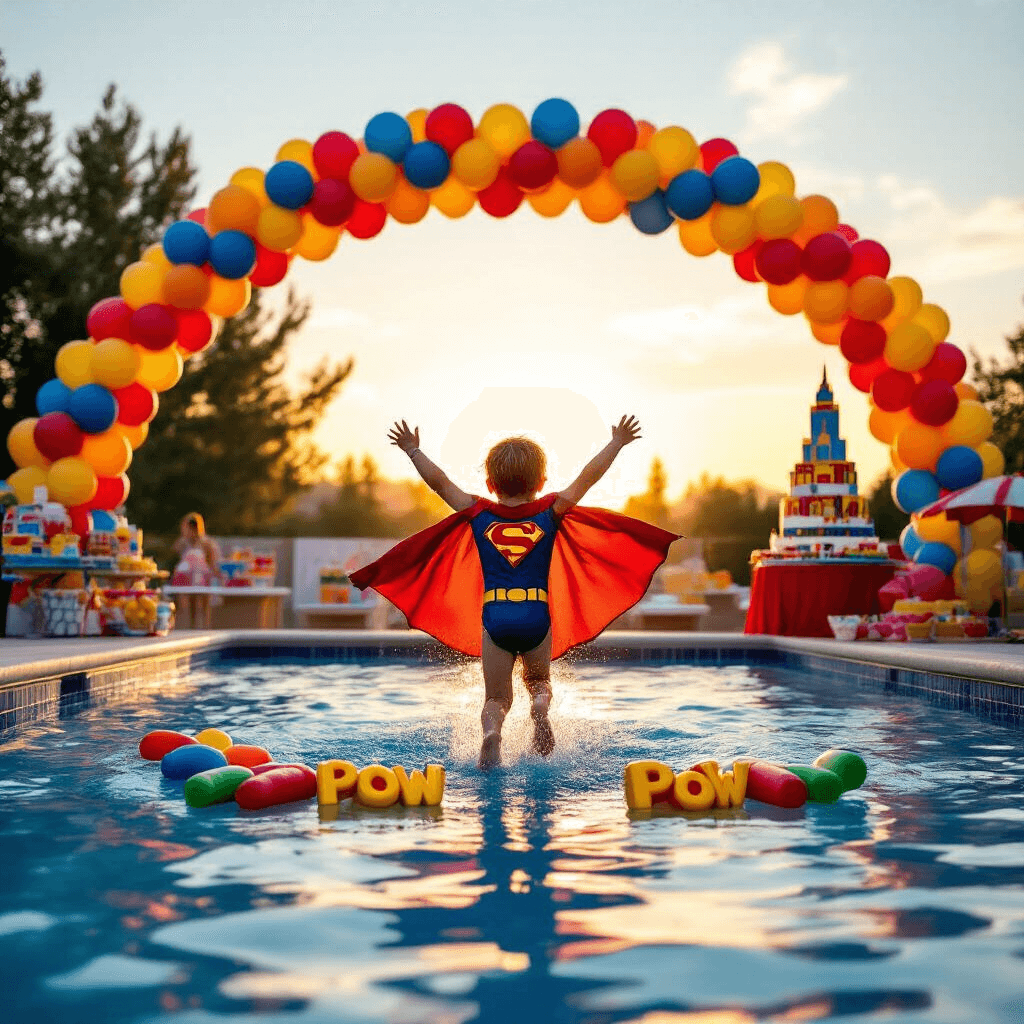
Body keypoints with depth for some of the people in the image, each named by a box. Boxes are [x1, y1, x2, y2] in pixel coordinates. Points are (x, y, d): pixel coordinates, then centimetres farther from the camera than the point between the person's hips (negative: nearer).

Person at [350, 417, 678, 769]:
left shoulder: (478, 514, 7)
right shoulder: (551, 512, 6)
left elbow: (439, 482, 11)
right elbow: (588, 477, 9)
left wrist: (413, 451, 23)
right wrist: (617, 443, 18)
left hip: (495, 617, 0)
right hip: (537, 617, 0)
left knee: (496, 697, 11)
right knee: (539, 681, 24)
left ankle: (491, 730, -22)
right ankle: (540, 704, -11)